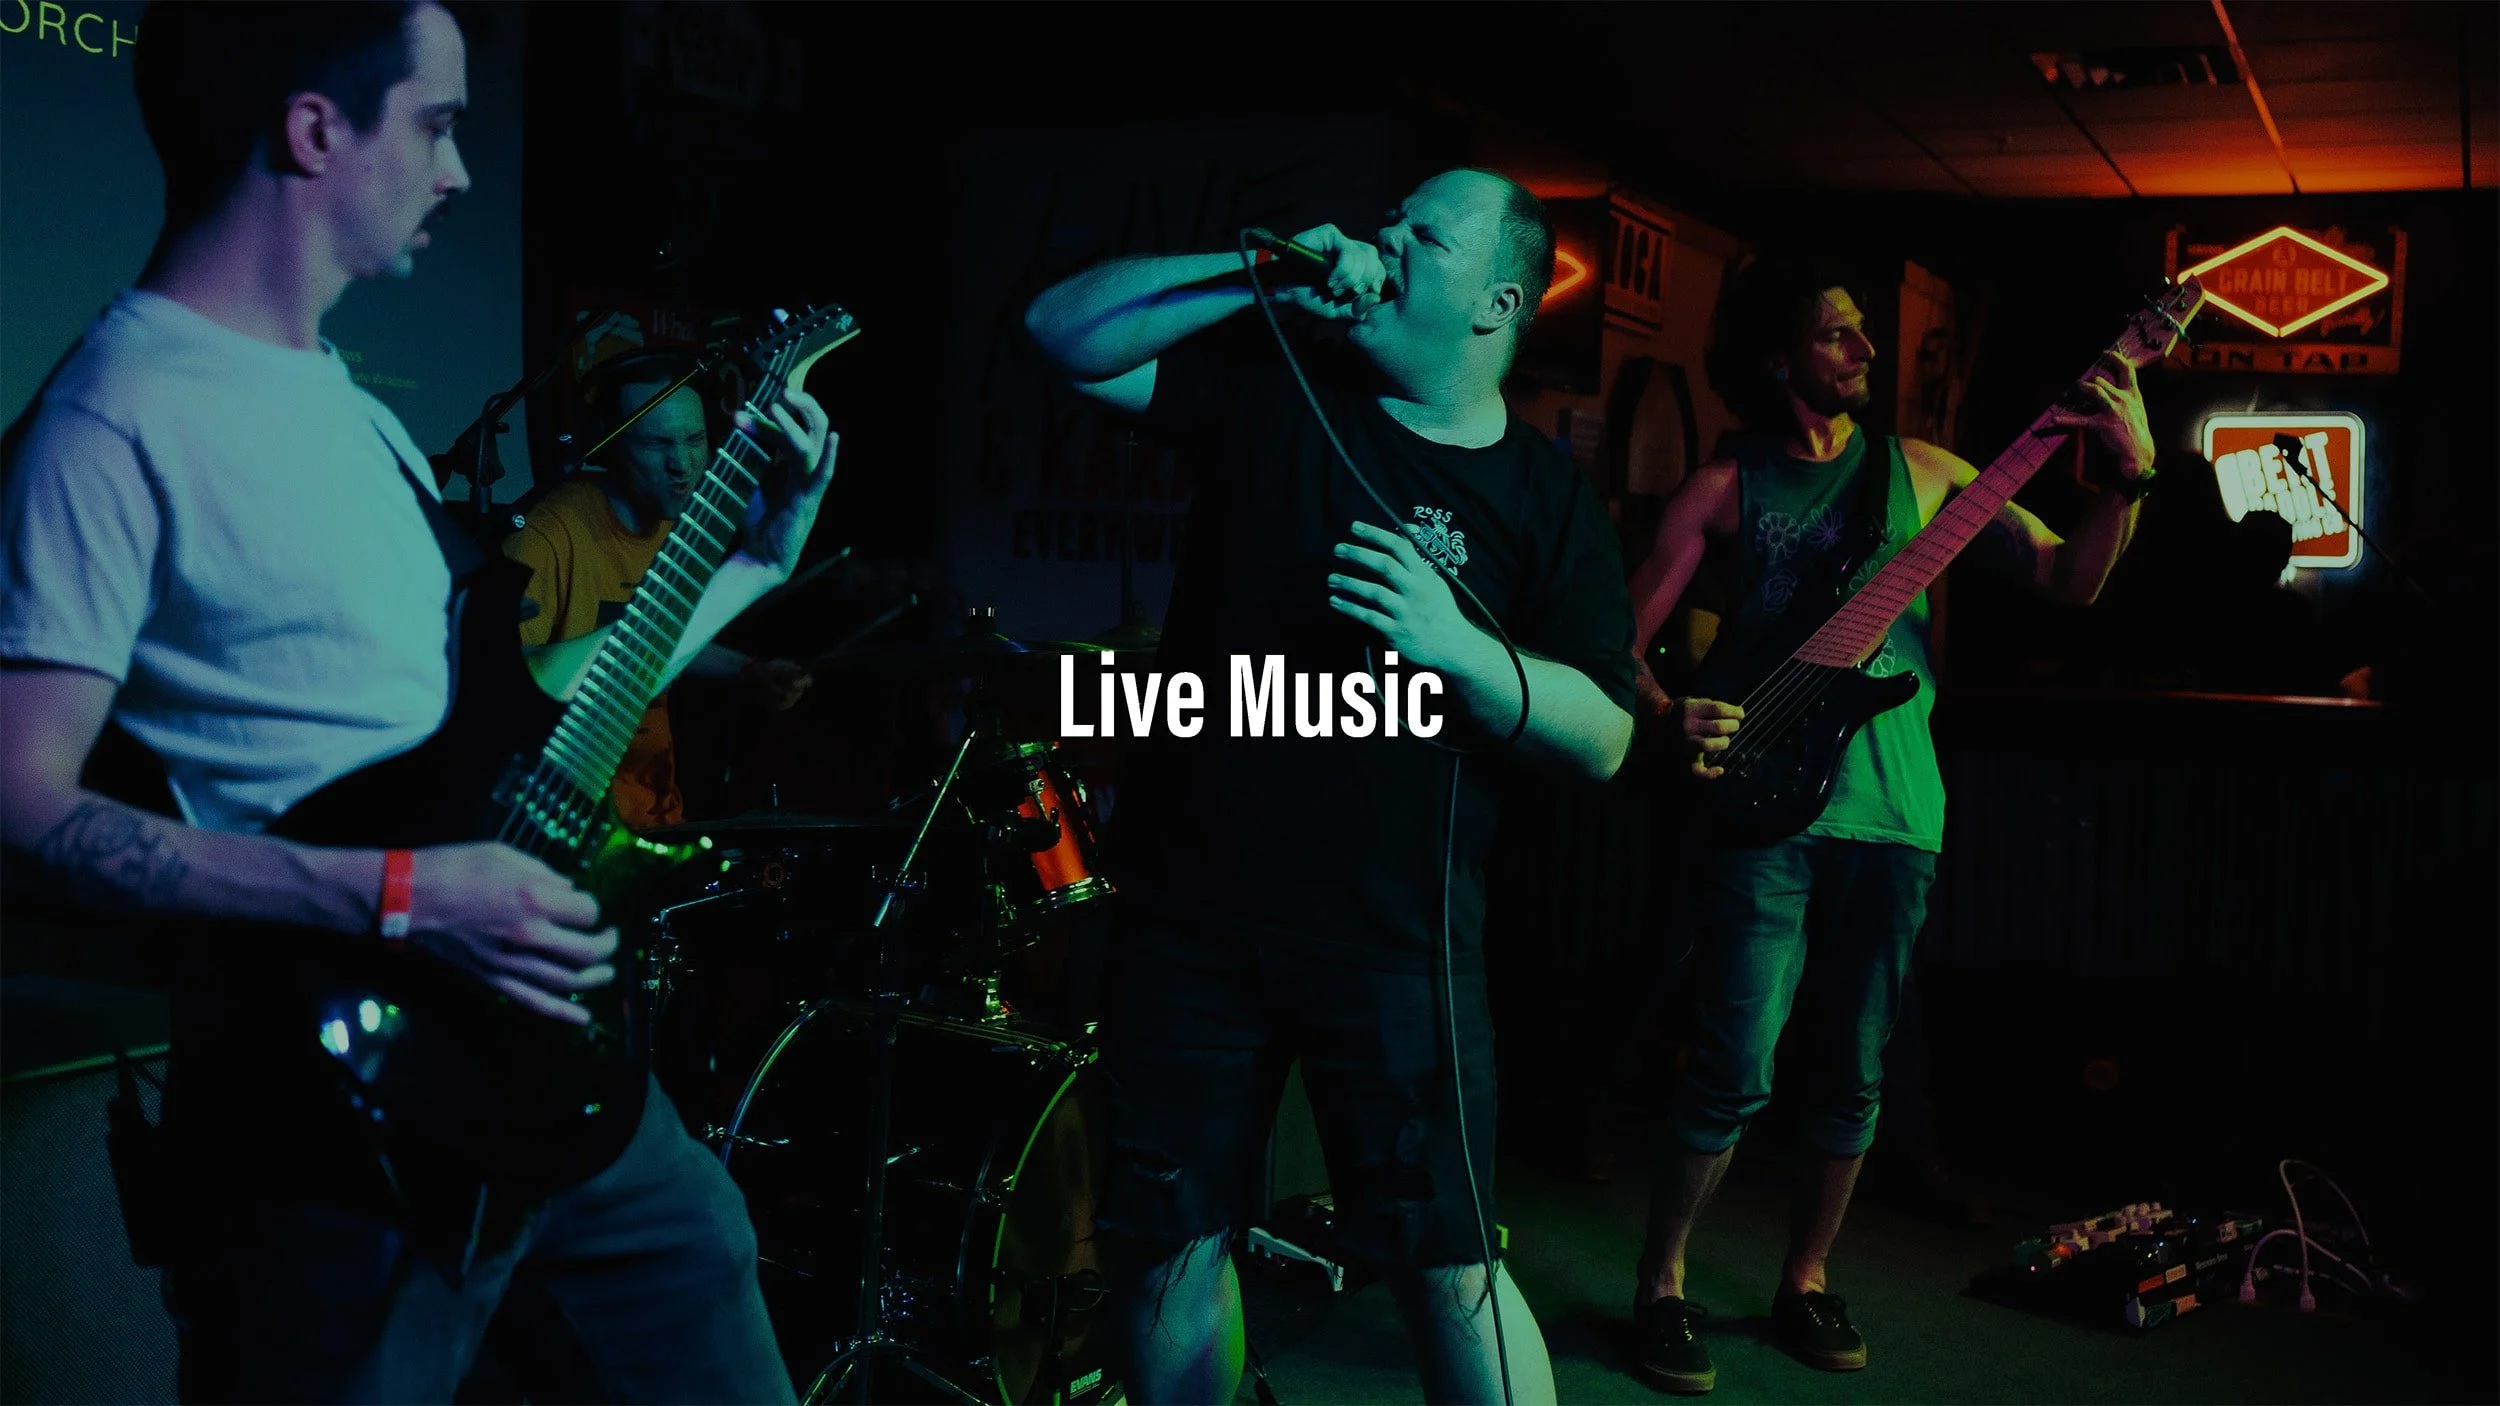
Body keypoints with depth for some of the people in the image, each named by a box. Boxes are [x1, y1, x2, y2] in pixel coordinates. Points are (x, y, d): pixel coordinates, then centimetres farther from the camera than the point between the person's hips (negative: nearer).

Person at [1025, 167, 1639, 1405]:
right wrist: (1255, 276, -8)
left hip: (1395, 938, -2)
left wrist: (1459, 650, -21)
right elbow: (1065, 332, 1)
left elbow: (1604, 735, -4)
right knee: (1173, 1243, 10)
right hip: (1193, 910, 3)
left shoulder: (1543, 499, 0)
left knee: (1446, 1264, -2)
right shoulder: (1274, 390, 6)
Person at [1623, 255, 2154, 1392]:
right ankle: (1661, 1286, 11)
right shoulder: (1726, 487, 4)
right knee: (1734, 1075, -7)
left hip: (1894, 809, 3)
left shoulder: (1923, 472, 12)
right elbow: (1625, 637, 3)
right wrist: (1669, 714, -17)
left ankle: (1805, 1284, 27)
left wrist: (2128, 478, -9)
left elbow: (2069, 579, 7)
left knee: (1853, 1074, 10)